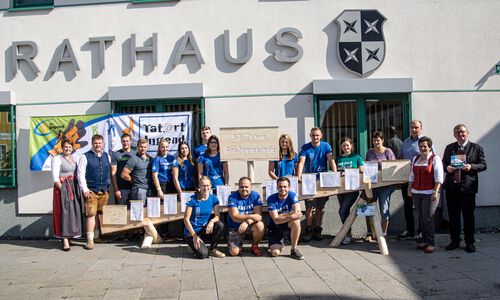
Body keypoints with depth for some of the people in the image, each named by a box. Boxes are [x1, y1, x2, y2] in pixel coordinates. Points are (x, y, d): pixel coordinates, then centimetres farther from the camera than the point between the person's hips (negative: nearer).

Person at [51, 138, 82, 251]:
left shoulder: (74, 158, 14)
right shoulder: (57, 158, -5)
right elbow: (55, 178, -11)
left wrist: (76, 189, 3)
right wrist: (63, 189, -16)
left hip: (73, 187, 6)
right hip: (62, 187, -6)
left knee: (73, 211, 8)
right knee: (64, 212, -7)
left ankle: (68, 236, 20)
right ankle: (65, 241, -5)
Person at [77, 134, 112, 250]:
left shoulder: (107, 156, 12)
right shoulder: (85, 157, -2)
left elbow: (110, 172, 17)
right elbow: (80, 174, -5)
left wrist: (108, 187, 13)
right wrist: (85, 189, -10)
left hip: (104, 191, 4)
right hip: (91, 191, -4)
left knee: (102, 214, 8)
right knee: (91, 214, -6)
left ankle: (99, 236, 20)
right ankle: (90, 240, 0)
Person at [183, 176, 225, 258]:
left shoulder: (213, 199, -3)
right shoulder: (193, 200, -15)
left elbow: (217, 216, -3)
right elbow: (186, 219, -13)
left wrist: (212, 221, -26)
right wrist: (194, 236, -17)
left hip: (204, 229, 5)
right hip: (191, 232, -4)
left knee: (220, 225, -25)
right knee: (203, 254, -24)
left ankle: (213, 249, -4)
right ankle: (193, 245, 11)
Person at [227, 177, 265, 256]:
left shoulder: (255, 196, -9)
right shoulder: (232, 197, -15)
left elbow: (258, 215, -17)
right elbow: (234, 217, -23)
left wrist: (247, 222, -36)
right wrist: (251, 216, -37)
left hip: (251, 224, 1)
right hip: (235, 227, -1)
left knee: (260, 226, -32)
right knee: (234, 252, -16)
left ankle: (255, 246, -2)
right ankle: (239, 244, 23)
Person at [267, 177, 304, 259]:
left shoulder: (292, 195, -12)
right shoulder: (271, 199, -17)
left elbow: (297, 212, -25)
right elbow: (276, 220, -25)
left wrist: (281, 216, -26)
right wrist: (291, 216, -38)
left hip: (288, 224, 1)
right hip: (275, 227, -1)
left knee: (296, 221, -35)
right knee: (275, 253, -19)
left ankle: (294, 249, -17)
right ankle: (279, 243, 20)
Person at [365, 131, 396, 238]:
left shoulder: (388, 152, -1)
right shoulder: (370, 152, 10)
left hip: (384, 184, -4)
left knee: (384, 210, 0)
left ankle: (383, 233, 12)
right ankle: (369, 233, 13)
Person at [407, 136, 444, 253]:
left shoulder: (435, 159, -3)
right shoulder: (415, 159, 15)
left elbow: (439, 177, -8)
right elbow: (412, 176, 22)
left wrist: (435, 192, -15)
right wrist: (409, 189, 16)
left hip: (429, 193, -6)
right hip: (416, 193, 6)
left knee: (428, 218, -6)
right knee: (421, 217, 8)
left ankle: (430, 243, 0)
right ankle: (424, 240, 16)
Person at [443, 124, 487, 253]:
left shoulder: (476, 148, 3)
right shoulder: (449, 148, 12)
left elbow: (483, 165, 0)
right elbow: (443, 163, 15)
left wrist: (471, 167, -18)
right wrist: (447, 168, -7)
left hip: (468, 187, -3)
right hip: (451, 187, 3)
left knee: (468, 215, 3)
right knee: (453, 215, 9)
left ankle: (469, 242, 16)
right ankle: (454, 241, 21)